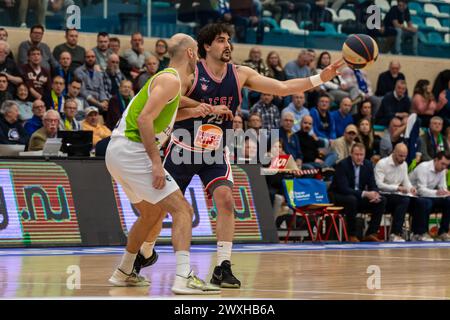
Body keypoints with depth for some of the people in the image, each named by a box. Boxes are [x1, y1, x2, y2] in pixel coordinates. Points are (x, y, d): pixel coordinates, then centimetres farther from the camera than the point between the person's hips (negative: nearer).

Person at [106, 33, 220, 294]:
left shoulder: (169, 79, 20)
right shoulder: (172, 79, -10)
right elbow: (144, 119, -20)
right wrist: (156, 162, -22)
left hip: (118, 153, 10)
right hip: (132, 150, -10)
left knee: (152, 213, 28)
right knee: (182, 210, -13)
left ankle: (124, 272, 37)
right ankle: (184, 278, -25)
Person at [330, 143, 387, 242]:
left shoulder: (368, 165, 0)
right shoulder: (342, 165, -19)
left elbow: (373, 185, 3)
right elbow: (344, 188, -28)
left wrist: (375, 194, -23)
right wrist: (365, 194, -36)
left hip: (359, 196, 6)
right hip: (339, 196, -6)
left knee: (381, 200, -11)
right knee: (352, 199, -38)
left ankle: (371, 233, -8)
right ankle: (351, 235, -26)